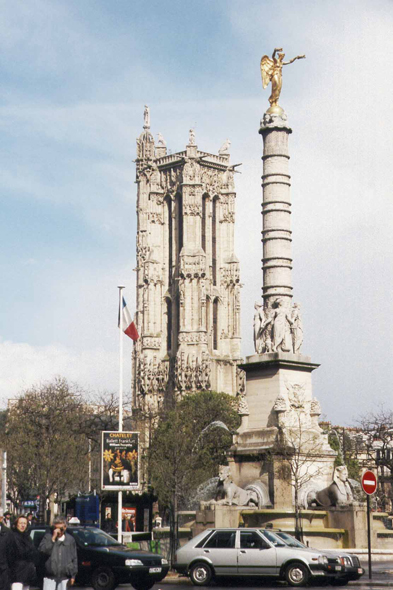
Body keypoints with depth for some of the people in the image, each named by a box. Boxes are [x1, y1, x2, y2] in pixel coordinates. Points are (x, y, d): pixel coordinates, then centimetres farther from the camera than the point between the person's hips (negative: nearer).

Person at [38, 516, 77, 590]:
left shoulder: (70, 539, 7)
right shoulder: (48, 537, 0)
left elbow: (74, 558, 11)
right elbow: (42, 550, -16)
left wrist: (73, 575, 8)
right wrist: (53, 539, -18)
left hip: (64, 576, 2)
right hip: (50, 575, -2)